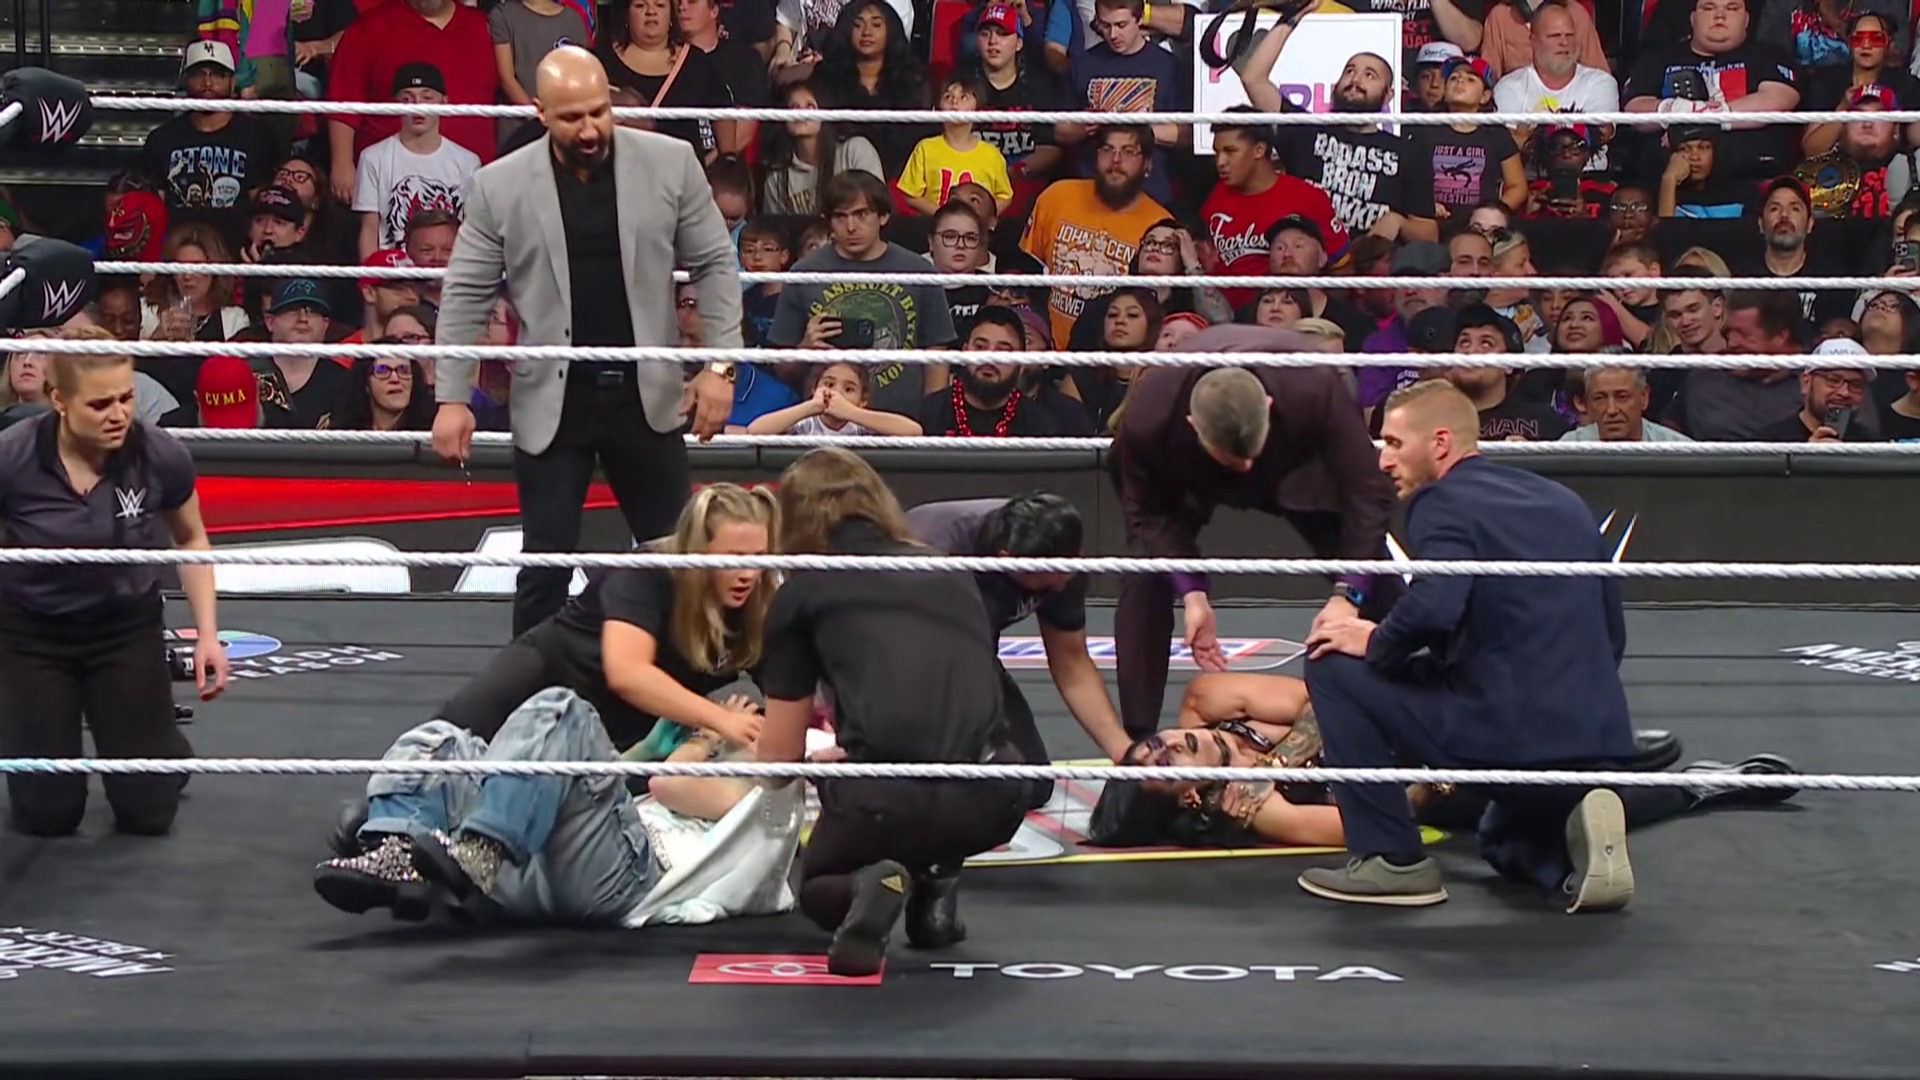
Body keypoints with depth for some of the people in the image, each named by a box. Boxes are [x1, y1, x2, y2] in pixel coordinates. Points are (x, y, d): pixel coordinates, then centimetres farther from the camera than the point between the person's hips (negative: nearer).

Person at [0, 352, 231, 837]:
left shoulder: (161, 456, -20)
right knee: (49, 814, 5)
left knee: (149, 811, 1)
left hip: (128, 628, 1)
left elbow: (191, 540, 2)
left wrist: (207, 634, -3)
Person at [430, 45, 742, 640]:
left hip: (646, 395, 1)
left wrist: (720, 365, -6)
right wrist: (453, 398, -6)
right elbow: (466, 296, -2)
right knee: (545, 564, 3)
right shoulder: (500, 185, -6)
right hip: (552, 402, -1)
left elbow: (715, 265, 1)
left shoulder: (671, 163, -4)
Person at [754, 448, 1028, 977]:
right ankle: (935, 892, 17)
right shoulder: (953, 575, 23)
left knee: (818, 888, 29)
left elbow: (780, 754, 17)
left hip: (884, 800, -3)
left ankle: (867, 887, -4)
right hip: (993, 802, 3)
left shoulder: (803, 591, 13)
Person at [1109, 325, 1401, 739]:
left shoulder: (1316, 390, -42)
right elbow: (1150, 511, -22)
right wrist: (1191, 593, -33)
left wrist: (1349, 594, -40)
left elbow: (1366, 494, -33)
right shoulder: (1147, 418, -40)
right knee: (1146, 583, -18)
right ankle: (1135, 742, -9)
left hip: (1297, 464, 0)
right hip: (1184, 476, 0)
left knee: (1374, 586, -10)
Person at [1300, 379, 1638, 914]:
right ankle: (1575, 834, 3)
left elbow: (1433, 608, -23)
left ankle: (1393, 859, 6)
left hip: (1505, 739, -8)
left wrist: (1375, 643, -3)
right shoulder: (1565, 502, 19)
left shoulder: (1443, 503, -5)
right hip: (1601, 745, 8)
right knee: (1505, 843, 39)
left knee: (1334, 663, 7)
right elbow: (1612, 635, 22)